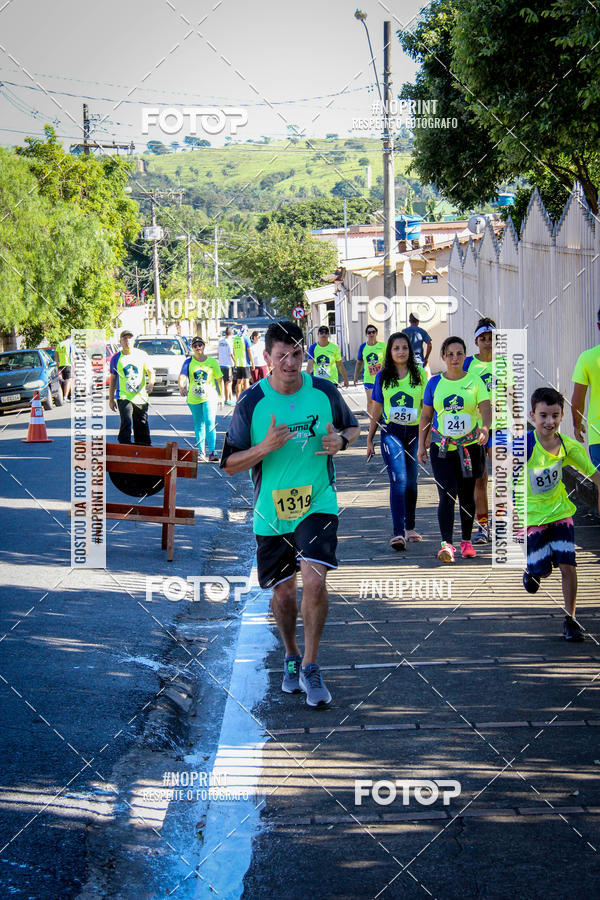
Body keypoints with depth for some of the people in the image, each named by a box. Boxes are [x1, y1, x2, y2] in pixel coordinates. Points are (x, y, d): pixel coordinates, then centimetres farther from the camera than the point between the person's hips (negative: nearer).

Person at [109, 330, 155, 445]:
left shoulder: (142, 354, 6)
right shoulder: (116, 358, 4)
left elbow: (150, 371, 8)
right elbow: (113, 380, 10)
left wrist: (151, 383, -15)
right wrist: (111, 400, 9)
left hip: (141, 397, 2)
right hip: (124, 396, -2)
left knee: (142, 426, 8)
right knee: (126, 422, -19)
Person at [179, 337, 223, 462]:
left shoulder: (212, 362, 2)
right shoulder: (189, 362, 1)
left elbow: (219, 378, 10)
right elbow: (182, 376, -14)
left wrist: (221, 394, 12)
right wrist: (181, 387, -33)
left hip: (209, 397, -2)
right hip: (193, 398, 2)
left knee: (210, 423, -14)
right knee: (198, 425, 11)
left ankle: (212, 453, -18)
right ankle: (201, 452, 22)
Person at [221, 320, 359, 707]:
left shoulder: (324, 391, -3)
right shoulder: (251, 403, -8)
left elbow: (353, 426, 15)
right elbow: (230, 464, -4)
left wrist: (340, 440, -9)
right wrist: (264, 448, -22)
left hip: (318, 503, 0)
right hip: (272, 511, 1)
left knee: (314, 579, -19)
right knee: (283, 592, 10)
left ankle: (310, 668, -3)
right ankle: (291, 658, 38)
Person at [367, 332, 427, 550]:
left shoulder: (419, 374, 4)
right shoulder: (382, 377, 4)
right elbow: (376, 409, 9)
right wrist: (369, 439, 11)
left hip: (414, 433, 2)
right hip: (391, 433, -2)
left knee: (411, 482, 11)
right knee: (398, 480, -14)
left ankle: (410, 527, 28)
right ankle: (398, 533, -19)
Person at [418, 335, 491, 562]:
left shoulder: (475, 381, 1)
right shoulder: (434, 383, 5)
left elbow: (486, 408, -11)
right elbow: (426, 416, 12)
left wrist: (485, 428, -31)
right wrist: (421, 445, 8)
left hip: (470, 446, 0)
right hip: (441, 448, 0)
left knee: (466, 497, 9)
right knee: (447, 494, -14)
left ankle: (466, 541, 26)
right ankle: (447, 544, -20)